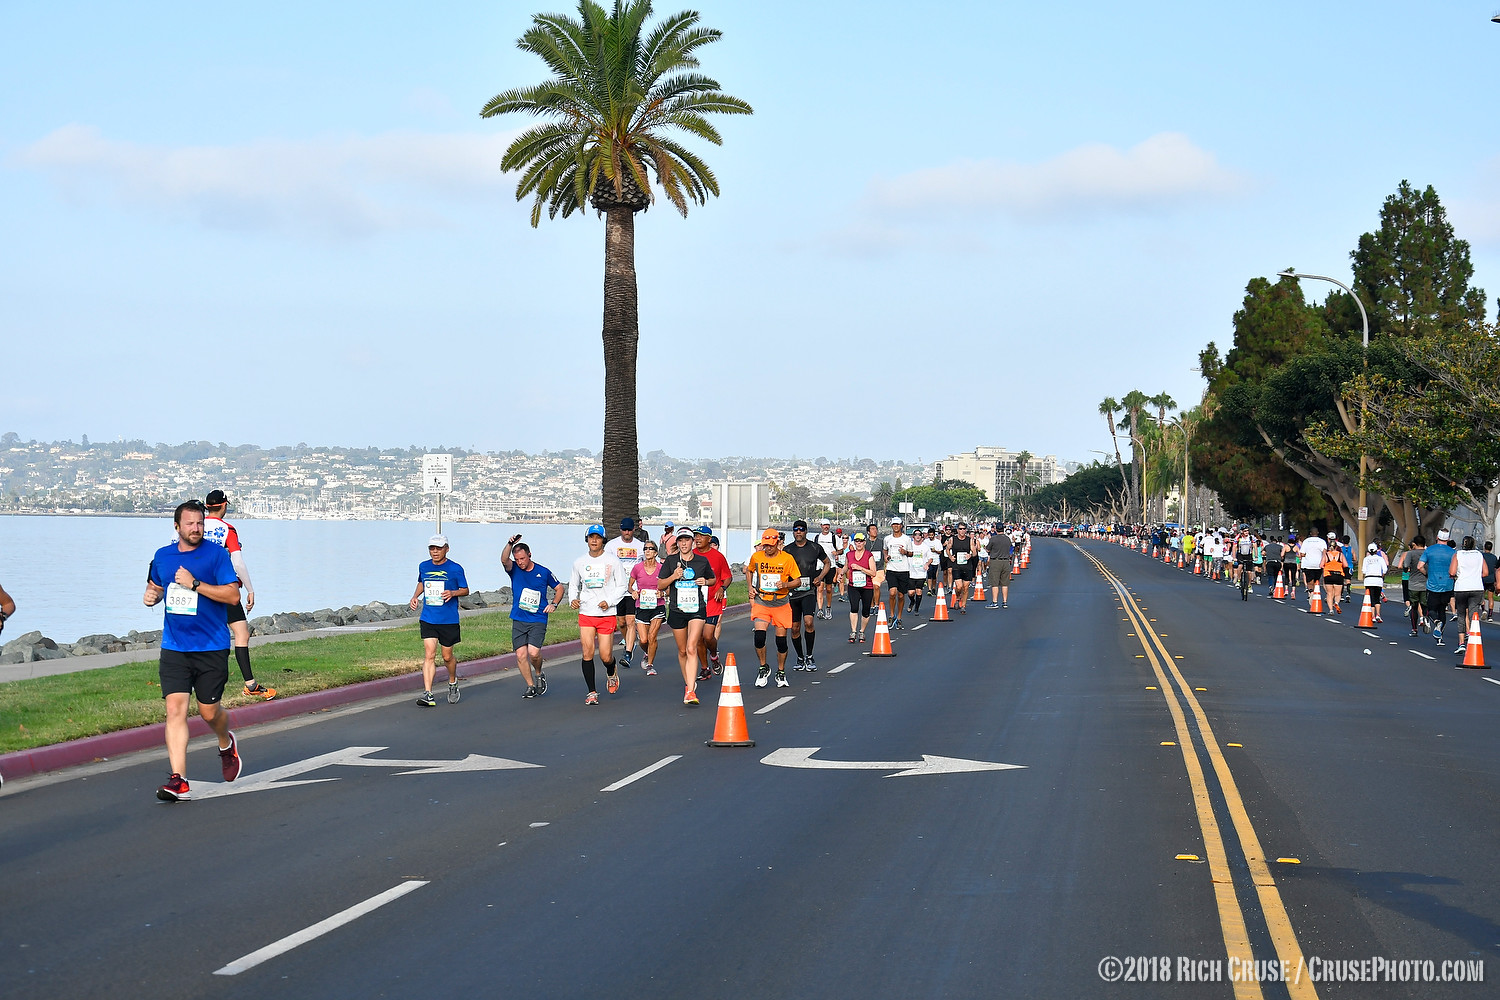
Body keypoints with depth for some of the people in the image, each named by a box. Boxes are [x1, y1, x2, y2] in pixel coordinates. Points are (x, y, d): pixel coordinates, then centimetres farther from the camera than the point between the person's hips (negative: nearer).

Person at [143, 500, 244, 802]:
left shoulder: (217, 554, -5)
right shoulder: (162, 556, 9)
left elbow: (233, 595, -12)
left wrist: (195, 584, -19)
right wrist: (150, 596, 4)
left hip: (212, 649, -3)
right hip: (174, 649, 3)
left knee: (209, 711, 6)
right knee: (175, 709, -10)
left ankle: (226, 744, 42)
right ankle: (178, 781, -13)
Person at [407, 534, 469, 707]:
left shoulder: (455, 569, -5)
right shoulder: (423, 567, 6)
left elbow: (465, 590, 3)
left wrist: (452, 593, -17)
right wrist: (415, 597, 7)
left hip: (449, 620, -2)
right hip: (428, 619, 2)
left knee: (447, 657, 8)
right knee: (429, 655, -10)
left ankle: (453, 683, 38)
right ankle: (427, 694, -14)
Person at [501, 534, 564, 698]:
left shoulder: (544, 572, 2)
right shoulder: (514, 570, 3)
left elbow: (559, 588, 15)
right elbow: (504, 560, -19)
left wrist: (554, 604, 0)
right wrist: (510, 544, -35)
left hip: (538, 620, -2)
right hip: (518, 621, 2)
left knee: (533, 652, -17)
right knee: (521, 655, -3)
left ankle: (539, 674, 14)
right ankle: (530, 686, 12)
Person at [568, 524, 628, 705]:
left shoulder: (612, 561, 0)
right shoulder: (579, 562, 7)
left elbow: (621, 586, 3)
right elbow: (573, 585, 18)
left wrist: (609, 602, -12)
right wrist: (573, 599, -2)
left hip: (607, 614, -2)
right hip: (585, 613, 2)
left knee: (605, 656, -4)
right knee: (587, 653, -6)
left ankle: (611, 673, 32)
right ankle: (592, 692, 5)